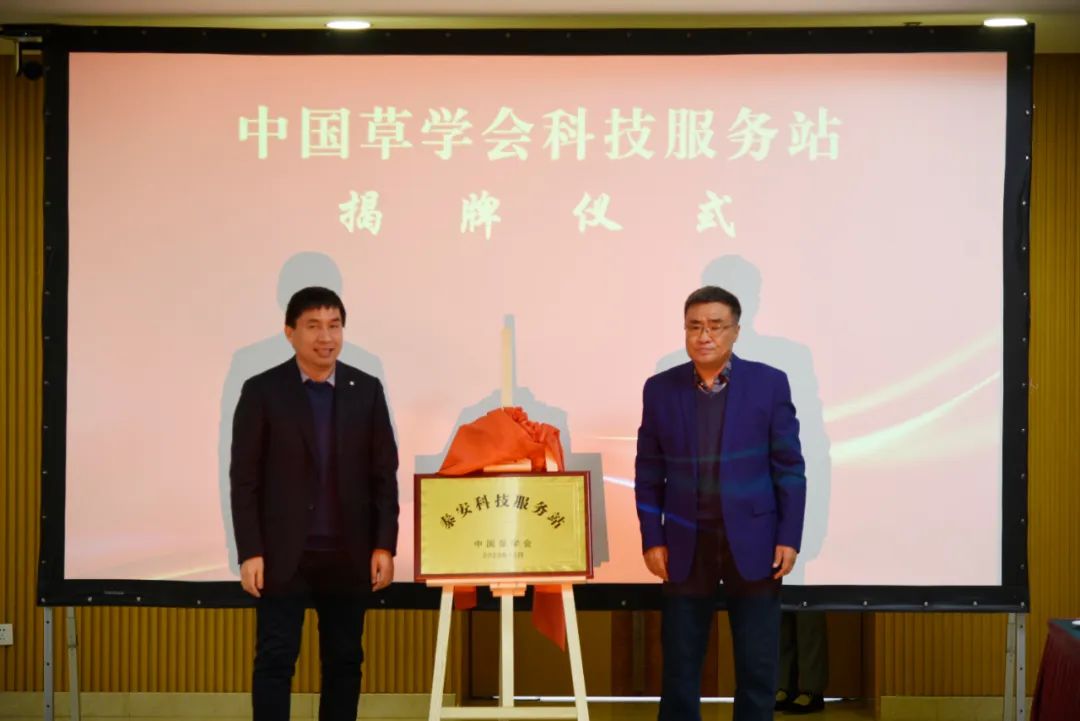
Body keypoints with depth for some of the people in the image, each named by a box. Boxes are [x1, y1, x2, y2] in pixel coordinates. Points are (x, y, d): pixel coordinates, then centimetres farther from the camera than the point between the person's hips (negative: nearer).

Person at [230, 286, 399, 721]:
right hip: (283, 555, -2)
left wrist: (384, 546, -1)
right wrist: (250, 553, -9)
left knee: (344, 661, 7)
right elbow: (244, 479, -3)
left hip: (349, 555, 3)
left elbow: (384, 474, 6)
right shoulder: (262, 391, -2)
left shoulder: (367, 391, 5)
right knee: (275, 660, -2)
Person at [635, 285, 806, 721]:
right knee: (679, 663, 6)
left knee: (758, 665, 5)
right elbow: (648, 472, 5)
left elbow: (789, 467, -1)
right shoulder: (661, 389, 2)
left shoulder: (769, 383, -2)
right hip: (686, 545, 1)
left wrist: (789, 537, -6)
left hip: (753, 543, -1)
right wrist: (652, 540, -1)